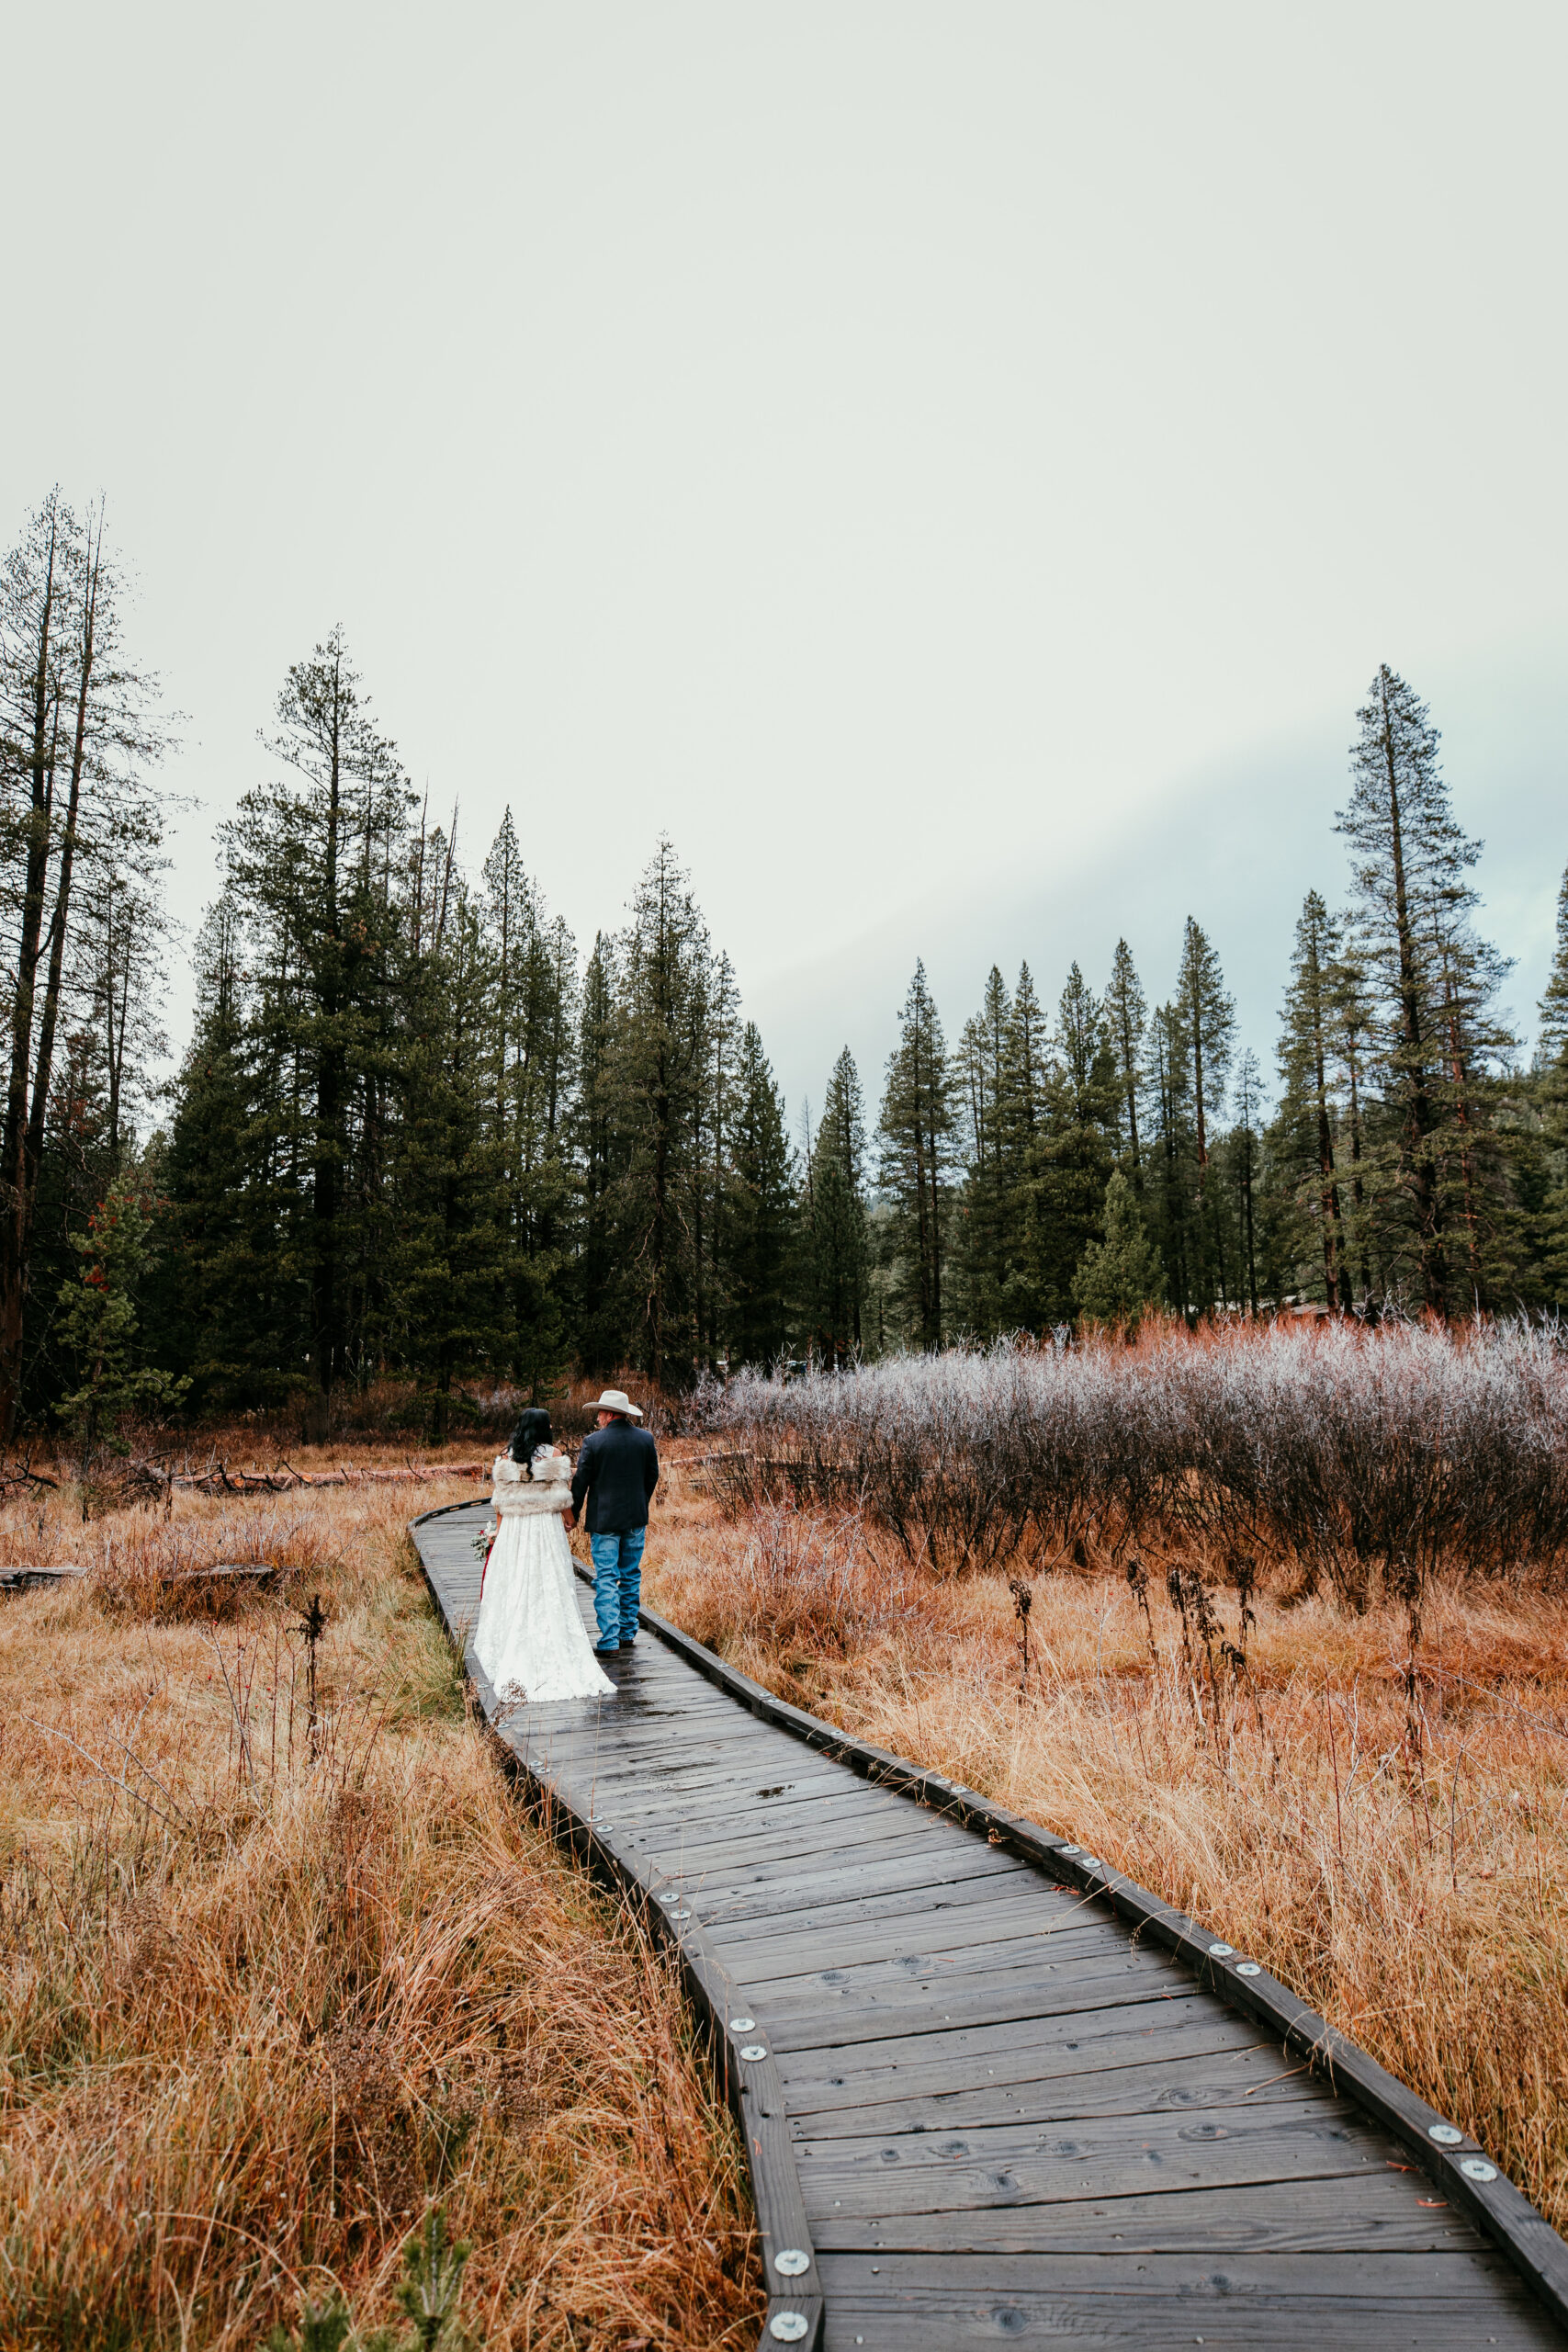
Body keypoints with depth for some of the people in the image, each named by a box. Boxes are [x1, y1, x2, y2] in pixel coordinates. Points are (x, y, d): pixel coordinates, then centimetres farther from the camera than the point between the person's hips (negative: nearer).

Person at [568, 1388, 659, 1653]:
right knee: (631, 1577, 14)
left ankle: (609, 1640, -4)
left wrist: (573, 1515, 7)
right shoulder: (646, 1439, 0)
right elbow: (652, 1476, 9)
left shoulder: (593, 1442, -11)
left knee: (606, 1580, 0)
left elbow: (581, 1482, -6)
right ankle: (627, 1634, 21)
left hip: (603, 1520, -4)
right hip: (636, 1519, 4)